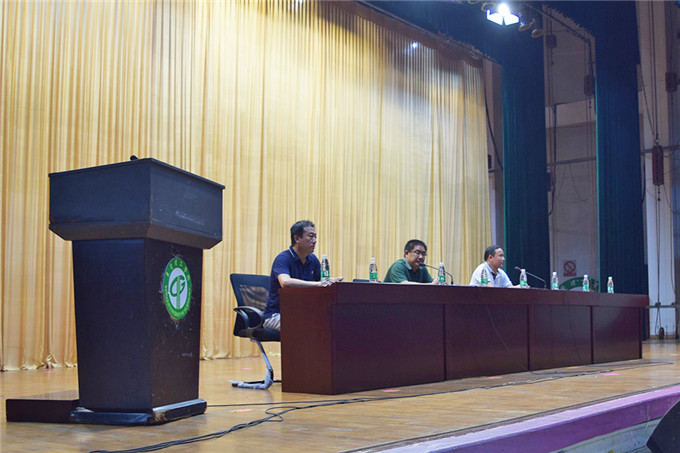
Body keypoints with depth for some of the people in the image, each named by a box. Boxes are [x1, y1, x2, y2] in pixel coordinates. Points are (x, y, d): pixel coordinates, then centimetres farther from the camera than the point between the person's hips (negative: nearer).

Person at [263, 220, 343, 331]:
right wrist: (318, 284, -37)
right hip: (277, 314, -7)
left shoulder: (313, 259, 10)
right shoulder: (283, 258, -14)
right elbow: (285, 282, -34)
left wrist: (333, 281, -15)